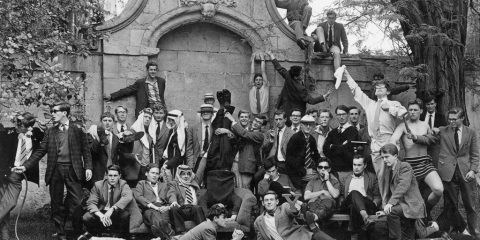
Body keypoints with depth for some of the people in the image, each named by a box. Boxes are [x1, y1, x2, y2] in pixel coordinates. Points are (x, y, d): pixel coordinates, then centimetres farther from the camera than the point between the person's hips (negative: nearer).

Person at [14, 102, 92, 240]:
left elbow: (86, 151, 3)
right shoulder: (51, 132, 12)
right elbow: (40, 151, 8)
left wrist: (88, 167, -11)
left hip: (72, 170, -3)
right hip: (55, 170, 3)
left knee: (77, 200, -8)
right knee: (56, 203, 6)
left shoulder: (78, 131, 5)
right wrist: (25, 166, -1)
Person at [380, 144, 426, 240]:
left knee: (392, 211, -31)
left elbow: (403, 186, -22)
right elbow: (389, 192, 16)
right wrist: (385, 206, 0)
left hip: (411, 205, -8)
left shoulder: (405, 166, -9)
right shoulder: (388, 171, 15)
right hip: (401, 205, 8)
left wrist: (391, 203, -31)